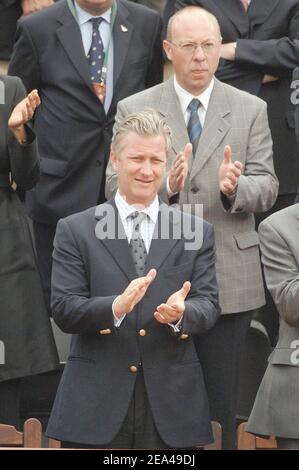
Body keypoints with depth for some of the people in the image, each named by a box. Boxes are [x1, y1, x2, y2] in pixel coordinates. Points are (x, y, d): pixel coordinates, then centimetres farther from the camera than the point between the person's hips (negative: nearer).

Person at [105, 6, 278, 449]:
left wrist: (235, 187, -22)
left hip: (228, 276, 1)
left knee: (220, 401, 5)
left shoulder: (251, 110, 6)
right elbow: (116, 187, -4)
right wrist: (165, 185, -23)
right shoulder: (133, 110, 3)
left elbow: (267, 188, 1)